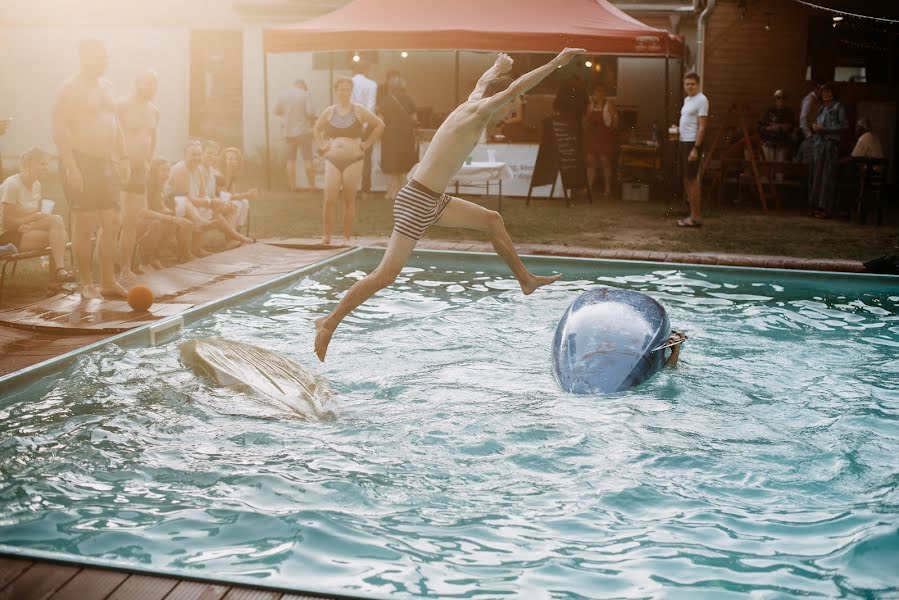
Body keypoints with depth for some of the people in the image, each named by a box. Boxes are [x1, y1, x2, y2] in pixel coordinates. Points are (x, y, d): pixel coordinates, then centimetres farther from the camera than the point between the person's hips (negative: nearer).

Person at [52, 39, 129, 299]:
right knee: (86, 224, -4)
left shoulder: (106, 87, 14)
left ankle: (108, 281, 14)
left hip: (105, 163, 7)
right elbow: (59, 129, -15)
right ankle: (87, 283, 6)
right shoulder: (71, 89, -9)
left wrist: (123, 158, 14)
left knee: (113, 222, 6)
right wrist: (71, 167, -22)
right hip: (81, 162, -7)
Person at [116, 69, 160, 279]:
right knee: (120, 220, -10)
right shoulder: (123, 106, -7)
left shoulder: (154, 111, 14)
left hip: (140, 168, 7)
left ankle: (126, 267, 15)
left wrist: (148, 161, 13)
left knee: (133, 220, 8)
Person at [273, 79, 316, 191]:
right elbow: (311, 112, -13)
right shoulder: (305, 94, -7)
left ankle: (292, 186, 8)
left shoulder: (282, 94, 3)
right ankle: (312, 186, -1)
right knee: (308, 159, 0)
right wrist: (312, 118, 8)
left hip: (288, 131, 4)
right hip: (303, 131, -4)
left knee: (291, 160, 9)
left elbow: (276, 111, 5)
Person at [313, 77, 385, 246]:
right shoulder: (329, 111, 9)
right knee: (329, 200, -6)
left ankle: (347, 237, 8)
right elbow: (316, 128, 25)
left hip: (353, 161, -1)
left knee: (349, 200, 2)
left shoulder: (359, 111, 2)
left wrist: (367, 144, 1)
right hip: (332, 160, 2)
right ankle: (326, 236, -1)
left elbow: (380, 125, 6)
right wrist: (321, 145, 12)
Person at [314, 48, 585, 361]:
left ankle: (526, 279, 30)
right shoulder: (476, 113, -15)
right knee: (386, 274, -9)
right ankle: (329, 323, -1)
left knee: (491, 220, 18)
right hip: (416, 203, -10)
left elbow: (483, 81, 33)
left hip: (432, 202, 10)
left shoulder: (473, 102, 10)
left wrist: (497, 67, 48)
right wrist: (556, 62, -22)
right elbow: (515, 88, -25)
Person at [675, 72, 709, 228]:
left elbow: (702, 127, -17)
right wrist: (677, 128, 11)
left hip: (692, 143, -10)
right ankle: (693, 214, 17)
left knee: (692, 180, -8)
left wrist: (695, 148, -23)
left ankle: (696, 217, -4)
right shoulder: (687, 100, 16)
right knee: (686, 179, 11)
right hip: (683, 142, 10)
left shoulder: (701, 100, -12)